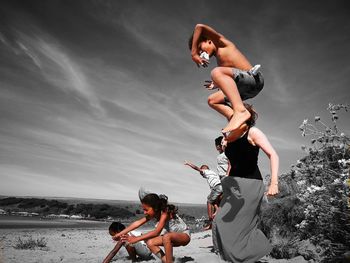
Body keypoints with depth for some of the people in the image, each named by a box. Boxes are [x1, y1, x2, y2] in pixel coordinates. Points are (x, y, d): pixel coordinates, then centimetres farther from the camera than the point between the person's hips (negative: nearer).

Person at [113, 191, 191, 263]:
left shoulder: (165, 213, -29)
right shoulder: (154, 213, -5)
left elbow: (156, 232, -38)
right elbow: (138, 223, -6)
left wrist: (136, 239, -41)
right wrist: (121, 233, -11)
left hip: (185, 235, -8)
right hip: (173, 238, 8)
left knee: (166, 237, -39)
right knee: (150, 243, -11)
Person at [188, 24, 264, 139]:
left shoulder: (222, 43, 5)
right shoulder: (220, 61, 26)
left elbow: (199, 27, -6)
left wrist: (193, 53, -6)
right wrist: (217, 84, 23)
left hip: (254, 78, -10)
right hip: (246, 89, 10)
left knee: (216, 72, -31)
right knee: (212, 100, 18)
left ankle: (240, 111, -45)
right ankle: (235, 120, -9)